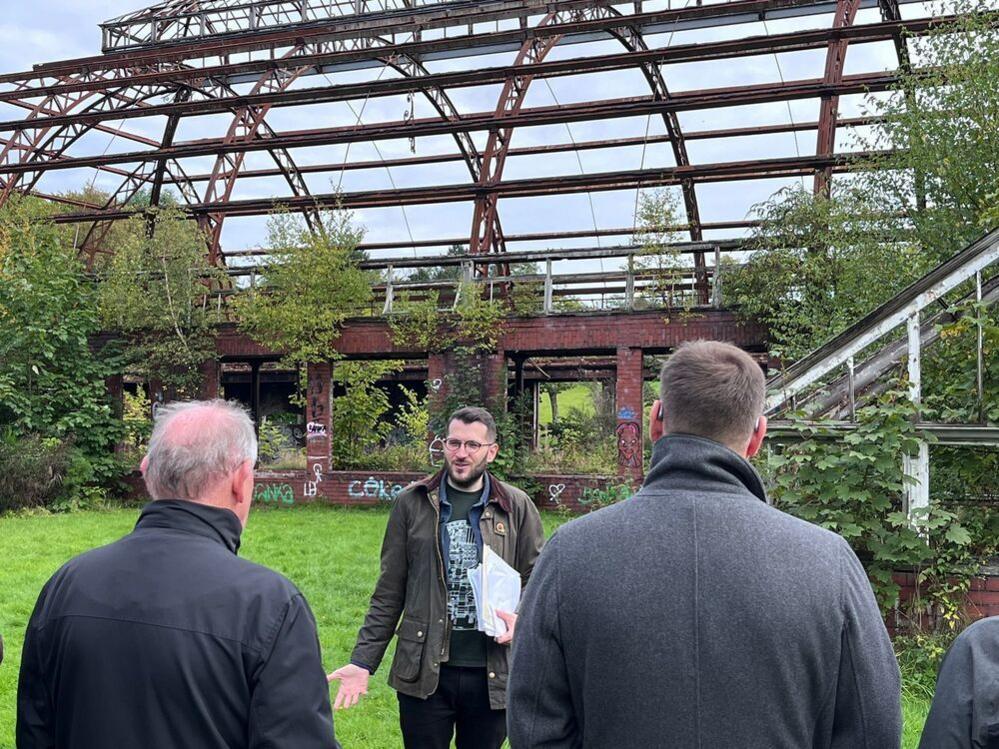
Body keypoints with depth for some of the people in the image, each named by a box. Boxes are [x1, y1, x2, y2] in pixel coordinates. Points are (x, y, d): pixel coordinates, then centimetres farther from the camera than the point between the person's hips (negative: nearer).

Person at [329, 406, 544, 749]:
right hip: (424, 671, 0)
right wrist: (363, 661, -2)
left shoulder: (516, 507, 2)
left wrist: (522, 619, -12)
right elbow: (388, 594, 4)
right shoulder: (412, 504, 1)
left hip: (491, 674, 1)